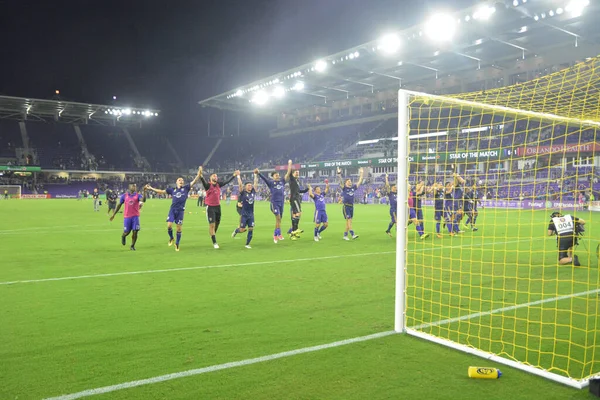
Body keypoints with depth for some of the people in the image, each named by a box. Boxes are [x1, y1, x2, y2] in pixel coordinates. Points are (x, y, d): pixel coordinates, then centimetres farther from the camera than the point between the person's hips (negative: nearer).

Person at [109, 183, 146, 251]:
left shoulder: (138, 195, -1)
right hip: (127, 216, 0)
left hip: (135, 216, 0)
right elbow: (119, 205, 12)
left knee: (135, 232, -6)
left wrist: (144, 191, -33)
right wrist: (113, 214, 14)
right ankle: (123, 236, 40)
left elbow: (143, 200, -22)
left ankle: (132, 246, 13)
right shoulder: (124, 195, 3)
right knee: (127, 232, 3)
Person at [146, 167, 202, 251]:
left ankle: (177, 244, 18)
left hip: (180, 211, -1)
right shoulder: (172, 190, 12)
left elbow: (194, 181, 1)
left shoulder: (186, 188, 8)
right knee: (169, 225, -12)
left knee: (179, 228, 2)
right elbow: (161, 191, 17)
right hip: (172, 210, 1)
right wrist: (151, 188, 14)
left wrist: (199, 173, -10)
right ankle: (171, 238, 17)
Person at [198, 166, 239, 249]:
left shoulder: (218, 184, 5)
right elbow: (203, 182, -30)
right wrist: (200, 175, -50)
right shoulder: (208, 185, -10)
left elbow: (227, 181, 14)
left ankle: (213, 235, 43)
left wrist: (234, 175, 14)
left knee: (217, 223, 17)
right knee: (212, 225, -7)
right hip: (210, 207, -6)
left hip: (218, 207, 6)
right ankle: (214, 242, -2)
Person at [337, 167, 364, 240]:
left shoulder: (353, 188, 11)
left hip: (351, 206, 6)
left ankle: (345, 235, 13)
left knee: (348, 222, 8)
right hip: (346, 206, -6)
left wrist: (361, 173, 15)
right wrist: (339, 174, -28)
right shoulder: (344, 188, -3)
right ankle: (352, 234, -16)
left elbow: (359, 182, 14)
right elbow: (341, 181, -17)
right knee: (349, 220, -10)